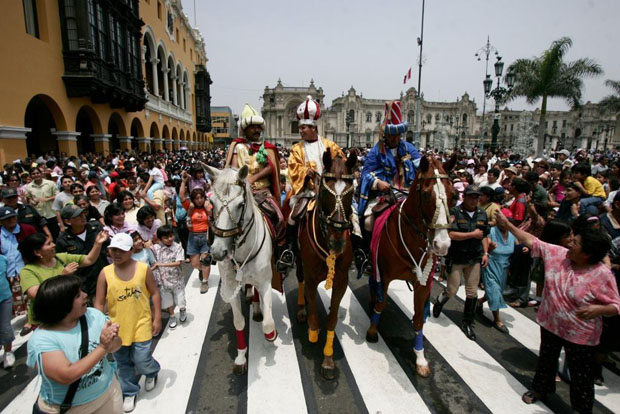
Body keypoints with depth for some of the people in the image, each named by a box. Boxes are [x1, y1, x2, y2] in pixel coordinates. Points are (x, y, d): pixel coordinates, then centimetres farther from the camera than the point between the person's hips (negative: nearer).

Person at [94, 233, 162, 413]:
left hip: (141, 325, -2)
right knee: (124, 364, 16)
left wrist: (157, 319, -5)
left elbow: (155, 294, -4)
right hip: (117, 327, 2)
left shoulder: (143, 268, -11)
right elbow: (99, 303, -2)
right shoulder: (105, 273, -8)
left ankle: (152, 372, 37)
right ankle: (129, 392, 39)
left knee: (142, 361, 1)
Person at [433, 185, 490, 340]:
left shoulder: (482, 214, 6)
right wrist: (473, 234, -16)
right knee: (451, 290, 4)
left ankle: (467, 323, 24)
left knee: (472, 293, 8)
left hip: (474, 259, 5)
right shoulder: (455, 212, -11)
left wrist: (485, 253, 3)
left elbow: (484, 236, 13)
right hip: (456, 258, -4)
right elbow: (452, 234, -20)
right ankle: (439, 301, 38)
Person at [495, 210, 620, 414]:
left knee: (580, 374, 12)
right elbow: (532, 241, -5)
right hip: (550, 324, 5)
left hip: (580, 335, -5)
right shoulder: (557, 253, -12)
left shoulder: (602, 275, -23)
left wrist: (599, 309, -36)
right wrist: (506, 223, -5)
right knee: (546, 359, 26)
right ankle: (540, 389, 50)